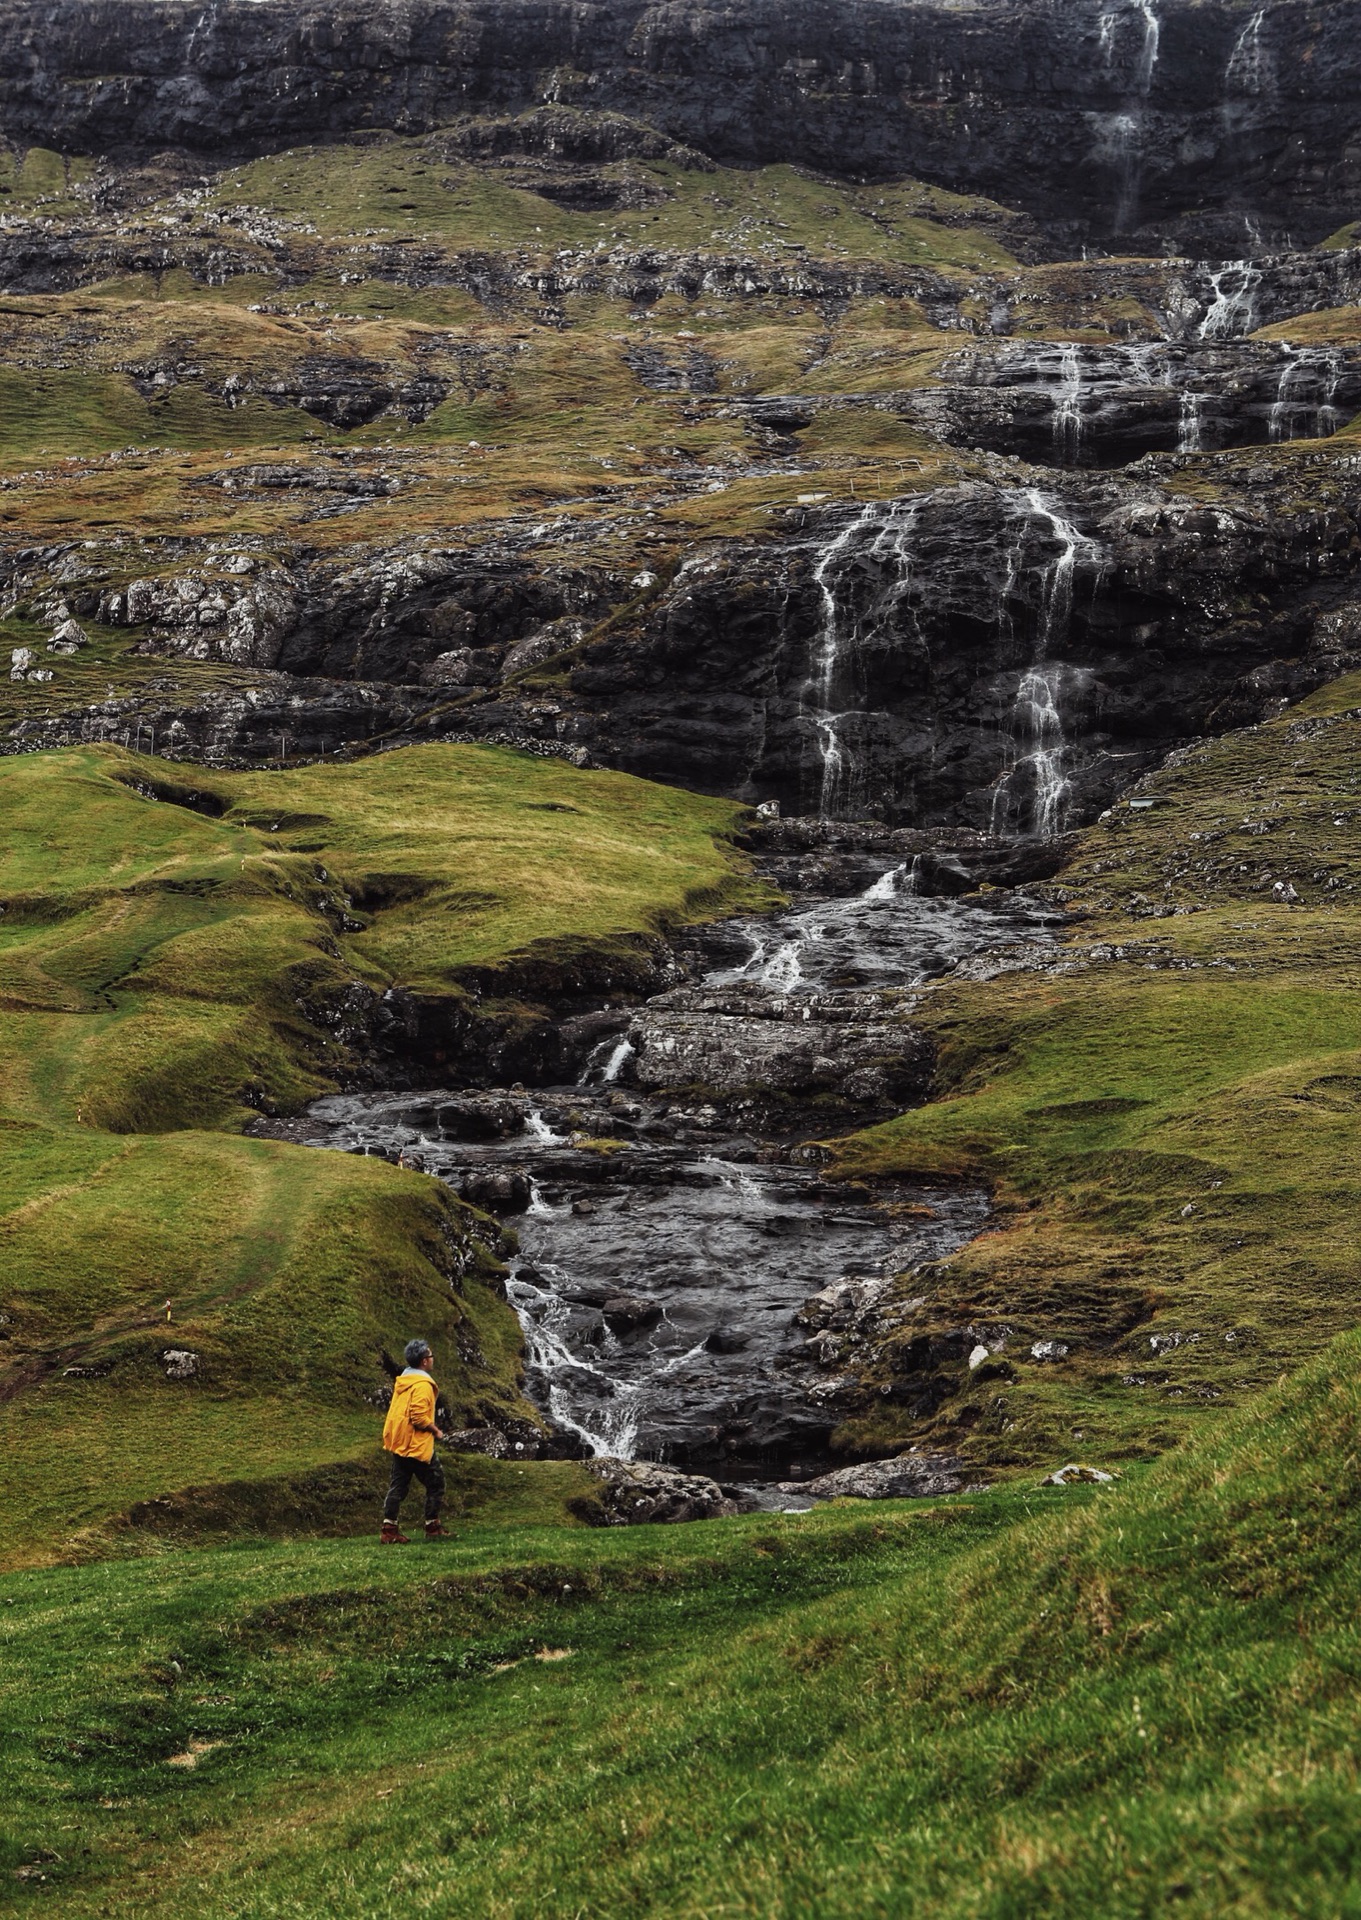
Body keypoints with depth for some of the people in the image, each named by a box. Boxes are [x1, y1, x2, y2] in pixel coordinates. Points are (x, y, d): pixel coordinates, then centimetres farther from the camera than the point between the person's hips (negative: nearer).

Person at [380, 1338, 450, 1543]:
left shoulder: (402, 1381, 12)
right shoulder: (422, 1385, -17)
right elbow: (419, 1417, -24)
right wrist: (435, 1431, -9)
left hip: (398, 1443, 9)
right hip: (417, 1445, -9)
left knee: (398, 1485, 9)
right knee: (435, 1482, 3)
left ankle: (389, 1529, 6)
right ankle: (432, 1527, 7)